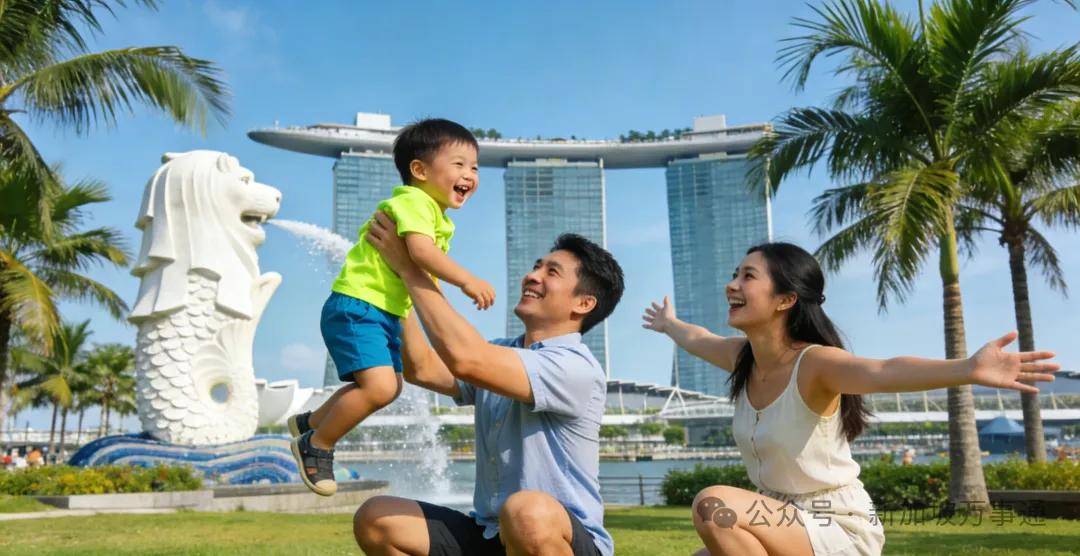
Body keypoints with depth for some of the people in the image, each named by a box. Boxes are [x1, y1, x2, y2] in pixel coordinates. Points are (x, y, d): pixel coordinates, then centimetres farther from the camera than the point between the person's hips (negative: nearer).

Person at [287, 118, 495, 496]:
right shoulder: (414, 201, -16)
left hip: (388, 313, 11)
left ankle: (310, 422, 39)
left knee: (388, 386, 22)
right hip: (357, 306, -11)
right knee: (379, 386, -24)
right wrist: (467, 280, -34)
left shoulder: (438, 215, 17)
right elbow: (421, 251, -32)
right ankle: (316, 445, -1)